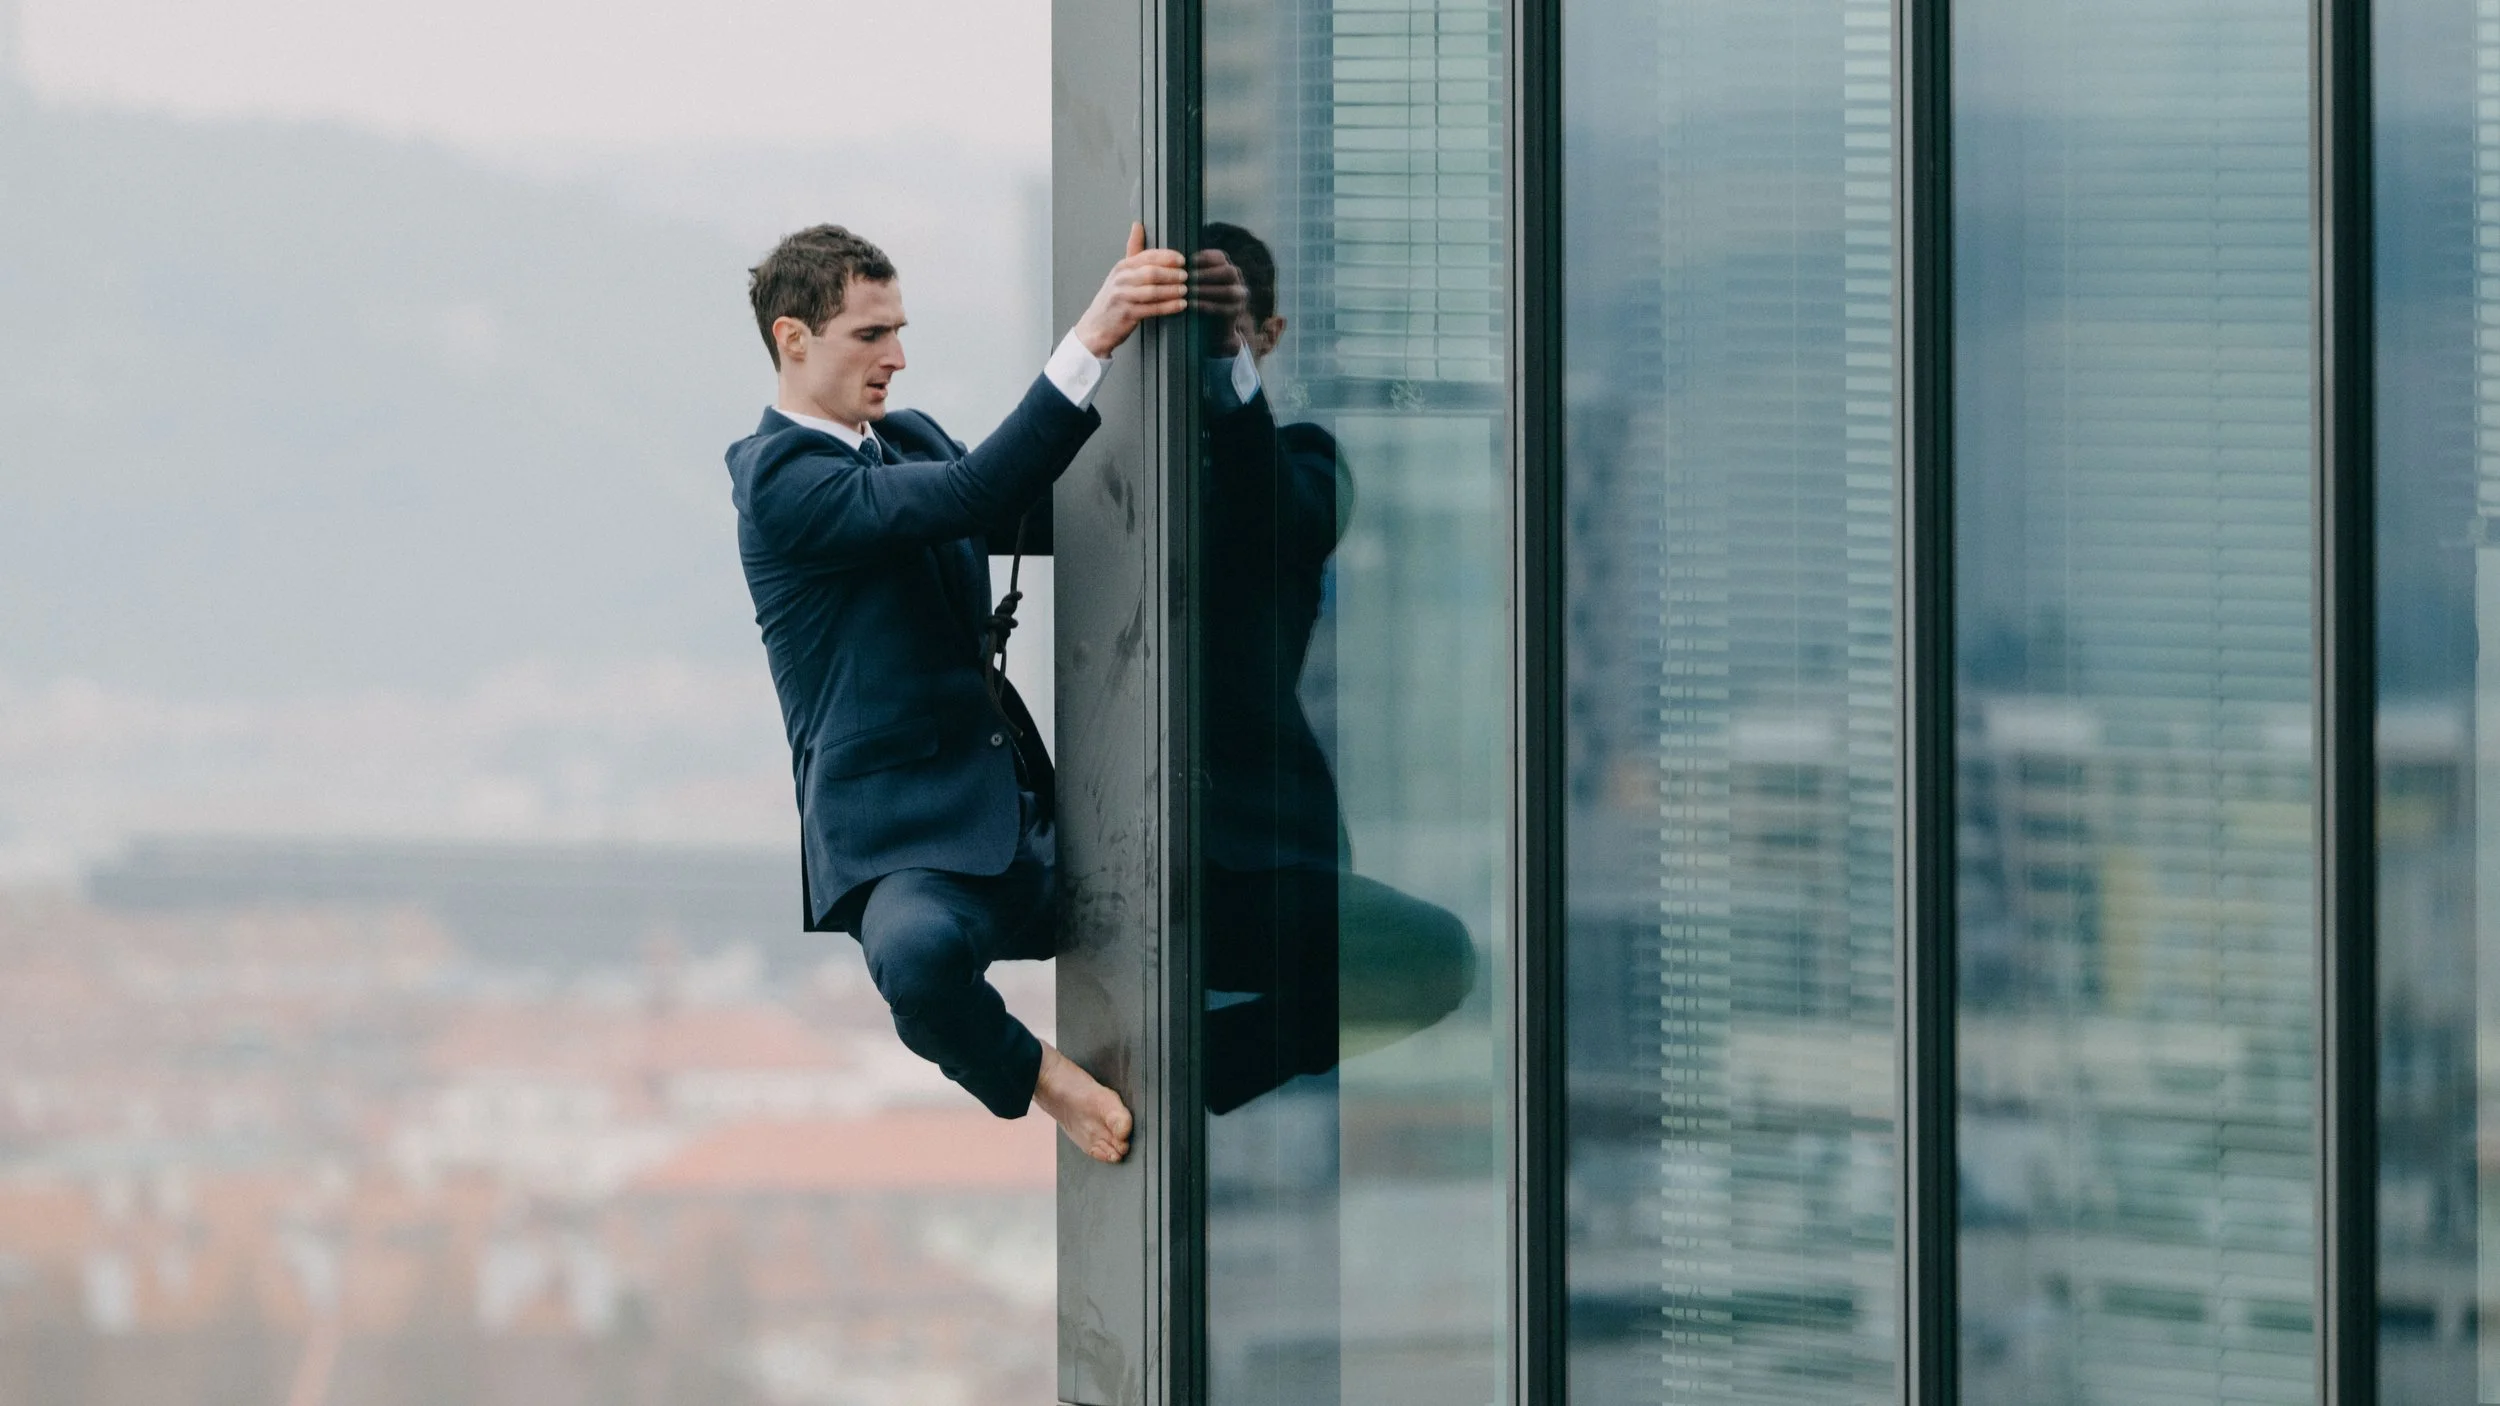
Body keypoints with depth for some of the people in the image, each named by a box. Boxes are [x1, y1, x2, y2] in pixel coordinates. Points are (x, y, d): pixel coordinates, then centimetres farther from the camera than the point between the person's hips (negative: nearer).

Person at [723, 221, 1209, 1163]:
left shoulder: (906, 439, 17)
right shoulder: (779, 476, -11)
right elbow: (971, 496, -23)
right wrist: (1093, 340, -30)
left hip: (1018, 816, 9)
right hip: (901, 830, -9)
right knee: (920, 953, -38)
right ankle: (1029, 1076, -10)